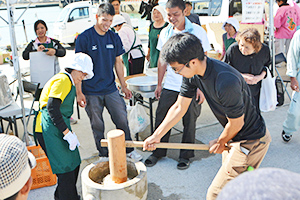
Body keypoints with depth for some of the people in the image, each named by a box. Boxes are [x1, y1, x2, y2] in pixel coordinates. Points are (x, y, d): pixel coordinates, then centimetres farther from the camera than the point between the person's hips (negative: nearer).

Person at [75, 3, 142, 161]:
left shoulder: (114, 38, 5)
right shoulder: (84, 38, -8)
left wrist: (124, 86, 13)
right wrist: (79, 92, -11)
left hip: (111, 89, 3)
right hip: (91, 91, -3)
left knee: (122, 120, 3)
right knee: (97, 126, 8)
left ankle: (129, 150, 22)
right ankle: (104, 155, 25)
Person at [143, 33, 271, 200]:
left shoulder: (226, 82, -35)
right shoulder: (193, 74, -8)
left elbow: (236, 123, -22)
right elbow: (179, 107, 1)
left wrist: (220, 143, -3)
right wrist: (156, 135, -2)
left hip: (251, 141, -9)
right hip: (233, 136, 9)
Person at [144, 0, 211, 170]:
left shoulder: (197, 31, -6)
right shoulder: (165, 33, 5)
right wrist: (159, 84, 11)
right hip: (169, 85, 4)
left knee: (189, 122, 6)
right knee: (162, 118, 6)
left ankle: (186, 156, 23)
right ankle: (158, 152, 24)